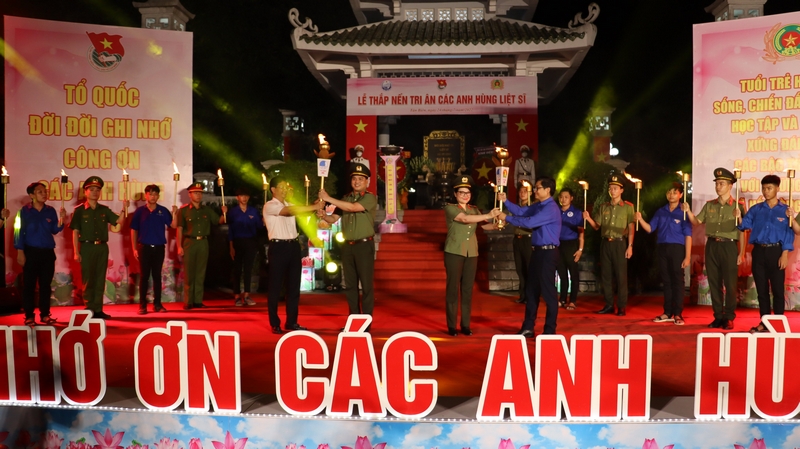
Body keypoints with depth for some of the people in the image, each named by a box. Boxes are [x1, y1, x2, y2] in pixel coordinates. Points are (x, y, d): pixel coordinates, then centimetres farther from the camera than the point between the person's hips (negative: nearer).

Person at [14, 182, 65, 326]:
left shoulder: (50, 211, 7)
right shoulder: (24, 211, -3)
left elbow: (55, 230, 5)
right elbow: (19, 232, -5)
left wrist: (61, 219, -12)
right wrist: (20, 252, -11)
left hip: (48, 252, 3)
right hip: (31, 252, -3)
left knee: (46, 284, 7)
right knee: (29, 284, 0)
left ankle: (45, 314, 14)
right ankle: (29, 316, 6)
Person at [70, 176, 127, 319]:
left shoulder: (104, 210, 10)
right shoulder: (79, 210, -1)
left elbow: (119, 221, 1)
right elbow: (75, 232, -2)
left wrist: (124, 209, -15)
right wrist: (76, 252, -8)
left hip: (102, 247, 4)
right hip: (87, 247, -4)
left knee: (100, 279, 6)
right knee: (88, 280, 1)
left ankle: (98, 309, 13)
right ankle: (89, 310, 9)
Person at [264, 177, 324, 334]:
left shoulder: (289, 205, 18)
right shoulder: (269, 206, -6)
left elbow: (298, 212, 2)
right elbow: (291, 211, -21)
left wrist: (316, 207, -18)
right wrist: (314, 207, -23)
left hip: (293, 246, 7)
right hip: (278, 247, -7)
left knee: (293, 286, 10)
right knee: (276, 286, 1)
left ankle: (291, 322, 19)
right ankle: (275, 324, 10)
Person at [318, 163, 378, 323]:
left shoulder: (370, 197, -4)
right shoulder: (345, 199, 14)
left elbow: (353, 207, -19)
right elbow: (333, 218, 14)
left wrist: (328, 199, -18)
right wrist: (323, 215, -10)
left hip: (364, 245, -6)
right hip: (347, 246, 6)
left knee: (366, 285, -3)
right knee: (350, 285, 10)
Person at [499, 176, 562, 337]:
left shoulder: (551, 208, -18)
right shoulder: (539, 206, 12)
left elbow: (529, 222, -24)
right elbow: (522, 212, 11)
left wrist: (507, 218, -17)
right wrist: (505, 201, 0)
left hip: (547, 252, -10)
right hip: (537, 251, 10)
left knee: (548, 291, -1)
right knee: (532, 289, 13)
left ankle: (550, 330, 9)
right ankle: (528, 328, 21)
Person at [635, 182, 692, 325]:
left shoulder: (683, 212, -3)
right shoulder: (661, 212, 11)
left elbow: (688, 235, -5)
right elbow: (650, 228, 8)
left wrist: (687, 256, -11)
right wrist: (640, 219, -11)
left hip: (677, 248, -4)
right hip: (662, 248, 4)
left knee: (677, 281, 0)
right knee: (666, 281, 9)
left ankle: (677, 314, 5)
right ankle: (667, 313, 14)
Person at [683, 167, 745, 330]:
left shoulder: (737, 206, -2)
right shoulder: (709, 205, 10)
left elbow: (741, 232, -3)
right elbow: (696, 222, 12)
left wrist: (741, 253, -7)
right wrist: (688, 211, -6)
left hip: (728, 246, -4)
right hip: (711, 246, 4)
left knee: (730, 284, 0)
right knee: (714, 283, 7)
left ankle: (729, 318, 11)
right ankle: (718, 317, 17)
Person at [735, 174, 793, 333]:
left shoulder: (784, 210, 0)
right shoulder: (756, 209, 8)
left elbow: (789, 233, -3)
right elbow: (745, 225, 2)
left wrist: (785, 254, -11)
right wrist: (738, 218, -20)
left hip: (776, 251, -3)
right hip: (759, 251, 3)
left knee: (777, 289, 2)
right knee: (761, 289, 7)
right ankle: (764, 322, 15)